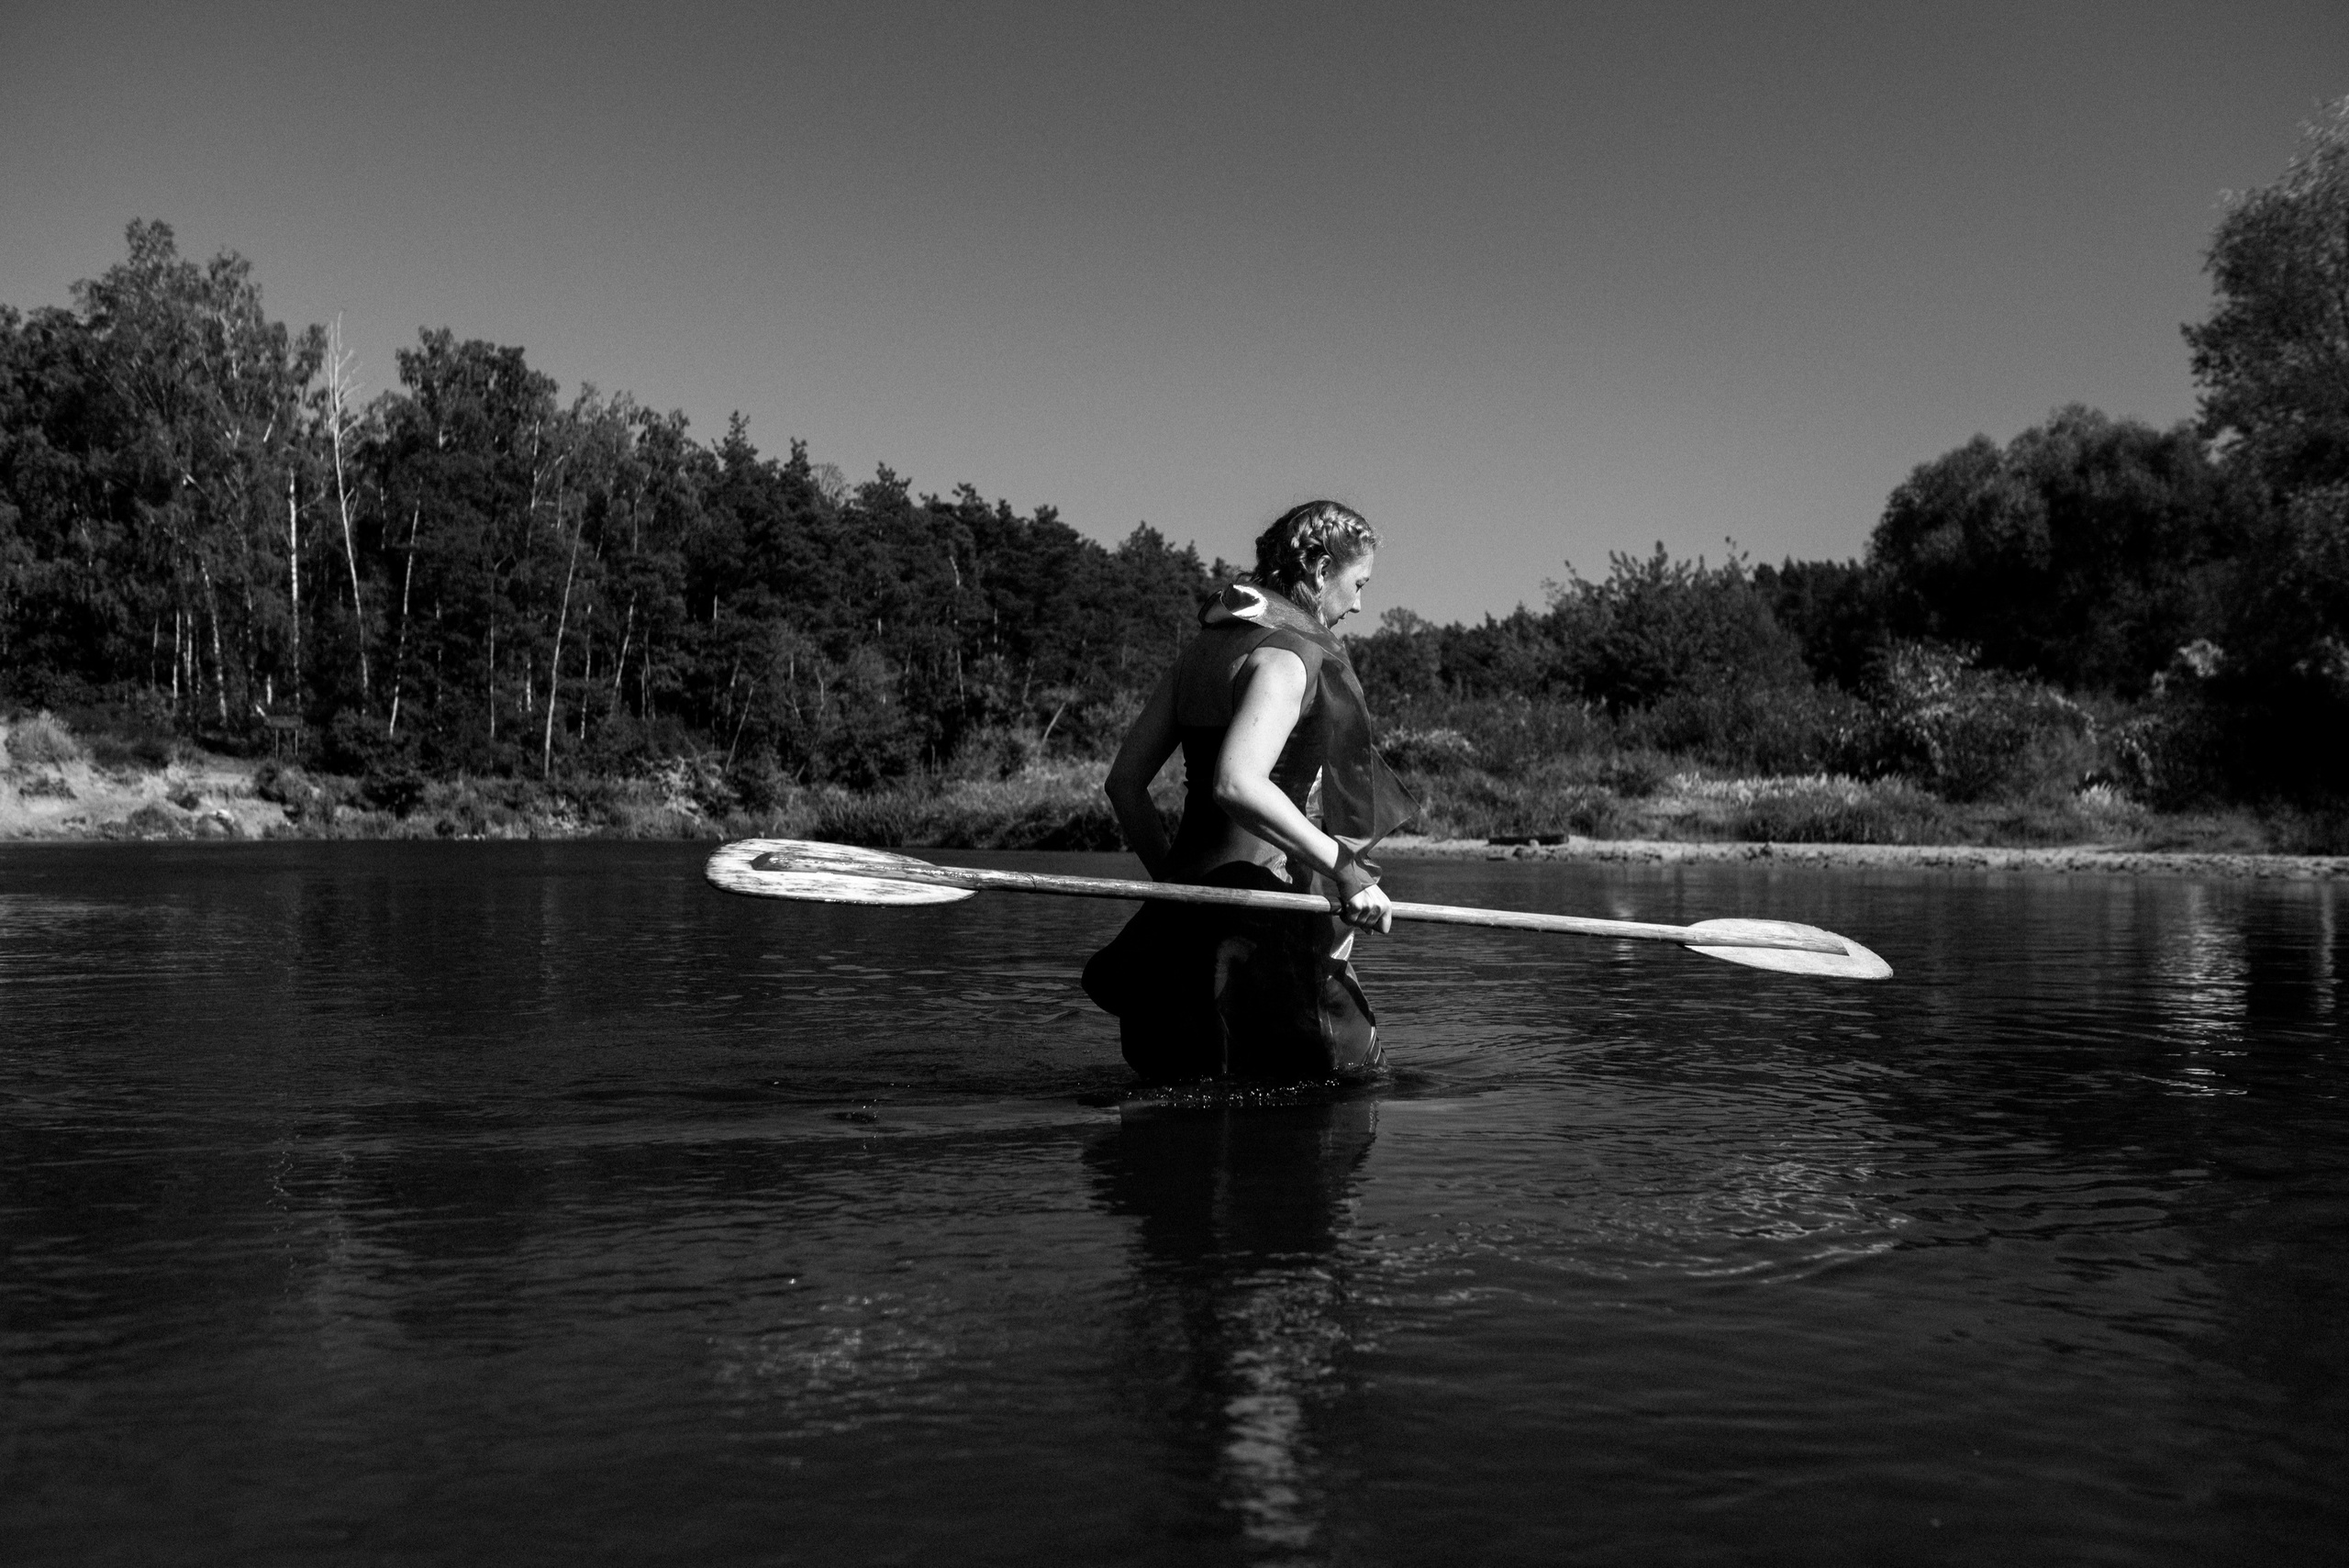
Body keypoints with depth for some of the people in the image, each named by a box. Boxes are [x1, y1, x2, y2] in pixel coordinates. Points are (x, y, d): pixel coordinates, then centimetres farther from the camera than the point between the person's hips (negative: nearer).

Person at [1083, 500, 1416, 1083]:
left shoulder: (1205, 647, 16)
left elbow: (1124, 782, 17)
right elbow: (1237, 784, -27)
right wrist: (1345, 870, -22)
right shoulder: (1286, 656, -11)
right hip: (1262, 921, -9)